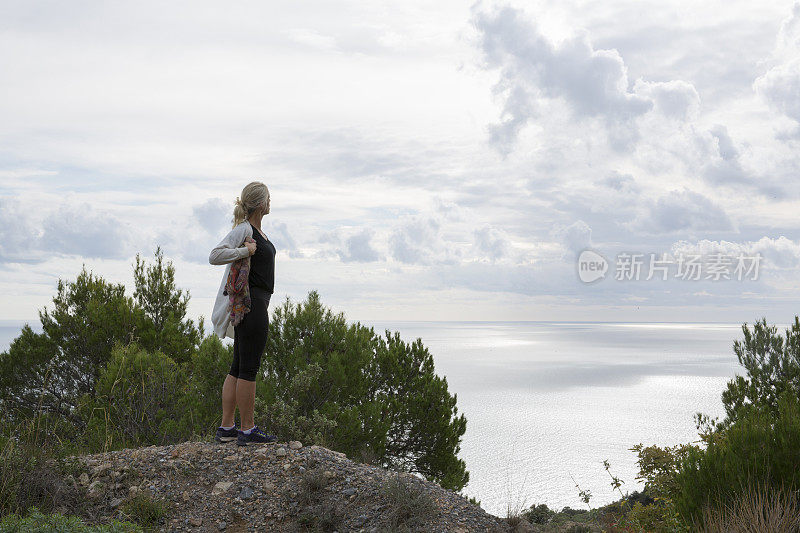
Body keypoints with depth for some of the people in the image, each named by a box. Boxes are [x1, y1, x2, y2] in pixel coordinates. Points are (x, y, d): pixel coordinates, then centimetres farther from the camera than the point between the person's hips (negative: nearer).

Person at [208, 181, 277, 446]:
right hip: (252, 304, -10)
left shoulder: (255, 229, 15)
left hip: (255, 303, 10)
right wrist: (246, 250, -19)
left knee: (238, 368, 11)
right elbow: (215, 255, -23)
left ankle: (226, 427, 15)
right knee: (248, 368, -4)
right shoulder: (243, 229, -13)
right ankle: (248, 429, 1)